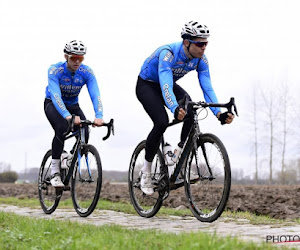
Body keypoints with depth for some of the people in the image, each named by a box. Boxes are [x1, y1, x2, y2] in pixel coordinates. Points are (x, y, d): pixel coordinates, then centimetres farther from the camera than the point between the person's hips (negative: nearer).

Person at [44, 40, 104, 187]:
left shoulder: (87, 72, -19)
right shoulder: (55, 70, -27)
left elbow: (95, 95, -29)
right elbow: (56, 95, -39)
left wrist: (99, 116, -48)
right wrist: (68, 116, -55)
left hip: (73, 105, 3)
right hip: (53, 104, -3)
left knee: (84, 134, -21)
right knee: (62, 128, -33)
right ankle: (54, 172, -22)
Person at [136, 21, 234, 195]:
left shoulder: (201, 60, -18)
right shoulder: (168, 53, -36)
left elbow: (207, 88, -22)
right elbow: (165, 86, -47)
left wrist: (219, 113, -37)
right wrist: (175, 109, -65)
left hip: (170, 85, 5)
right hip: (147, 85, -5)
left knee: (191, 113, -25)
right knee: (162, 122, -27)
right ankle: (146, 170, -9)